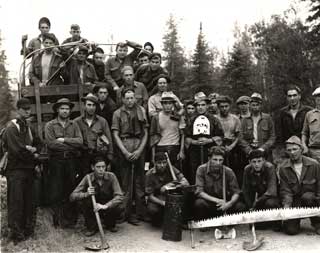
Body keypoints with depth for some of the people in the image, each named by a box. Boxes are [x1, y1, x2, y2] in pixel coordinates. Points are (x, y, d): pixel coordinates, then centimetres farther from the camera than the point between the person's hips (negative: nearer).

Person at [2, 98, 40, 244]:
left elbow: (35, 146, 19)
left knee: (29, 201, 12)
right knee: (16, 201, -5)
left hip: (29, 169, 8)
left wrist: (34, 151, -3)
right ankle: (16, 233, 3)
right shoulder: (11, 127, -10)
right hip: (16, 170, -8)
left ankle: (28, 230, 23)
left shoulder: (29, 127, 15)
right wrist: (32, 152, -6)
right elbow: (17, 149, -20)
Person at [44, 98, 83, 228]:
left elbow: (80, 141, -4)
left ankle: (71, 218, 16)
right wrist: (72, 145, -9)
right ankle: (58, 220, 10)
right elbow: (51, 144, -12)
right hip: (56, 160, -2)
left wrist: (63, 140, -12)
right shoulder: (50, 125, 3)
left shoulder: (74, 125, 10)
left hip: (71, 160, 2)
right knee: (56, 191, 0)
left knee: (71, 189, 6)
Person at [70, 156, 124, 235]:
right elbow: (72, 196, -19)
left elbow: (120, 196, -25)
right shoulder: (88, 178, -16)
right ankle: (92, 226, -6)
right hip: (94, 208, 0)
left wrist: (105, 206, -40)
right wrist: (86, 194, -39)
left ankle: (110, 223, 4)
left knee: (119, 207, -31)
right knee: (82, 201, -28)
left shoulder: (111, 176, -17)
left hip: (108, 206, 0)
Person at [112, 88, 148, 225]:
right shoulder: (118, 113, 5)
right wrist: (125, 152, -9)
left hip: (139, 148, 2)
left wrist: (140, 150, -3)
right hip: (124, 148, -2)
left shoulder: (141, 111, 10)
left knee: (139, 181, 6)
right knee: (126, 182, 1)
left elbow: (145, 133, 9)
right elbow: (115, 135, 1)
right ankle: (128, 213, 8)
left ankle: (141, 212, 14)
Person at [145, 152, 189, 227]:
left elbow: (186, 183, -19)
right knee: (152, 210, -36)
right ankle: (157, 220, 3)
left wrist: (171, 185, -34)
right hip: (156, 199, -2)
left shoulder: (170, 169, -11)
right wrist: (163, 203, -30)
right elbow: (150, 196, -14)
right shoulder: (150, 174, -14)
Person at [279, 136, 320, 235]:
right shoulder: (283, 168, -4)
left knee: (306, 197, -37)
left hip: (311, 198, 0)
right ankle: (296, 218, 19)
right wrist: (286, 205, -23)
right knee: (291, 230, -18)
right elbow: (285, 190, -6)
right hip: (294, 202, 0)